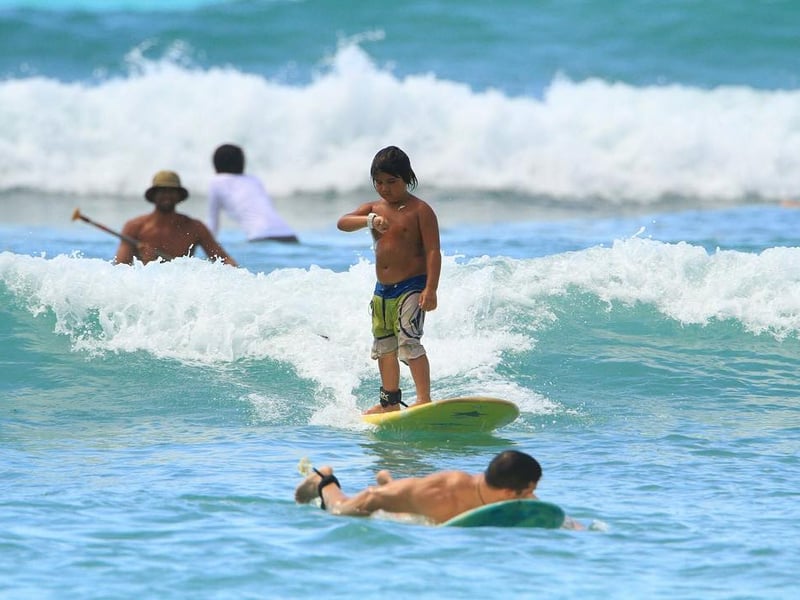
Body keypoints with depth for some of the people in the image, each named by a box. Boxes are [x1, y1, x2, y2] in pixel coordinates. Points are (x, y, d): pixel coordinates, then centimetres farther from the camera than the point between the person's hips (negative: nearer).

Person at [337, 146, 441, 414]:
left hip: (412, 288, -7)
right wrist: (369, 221, -27)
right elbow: (342, 223, -8)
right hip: (383, 291, 7)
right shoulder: (373, 208, 9)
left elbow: (433, 251, -12)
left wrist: (431, 289, -21)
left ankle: (424, 398, -21)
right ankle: (390, 402, 27)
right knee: (384, 348, 15)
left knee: (408, 341, -21)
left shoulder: (420, 210, -8)